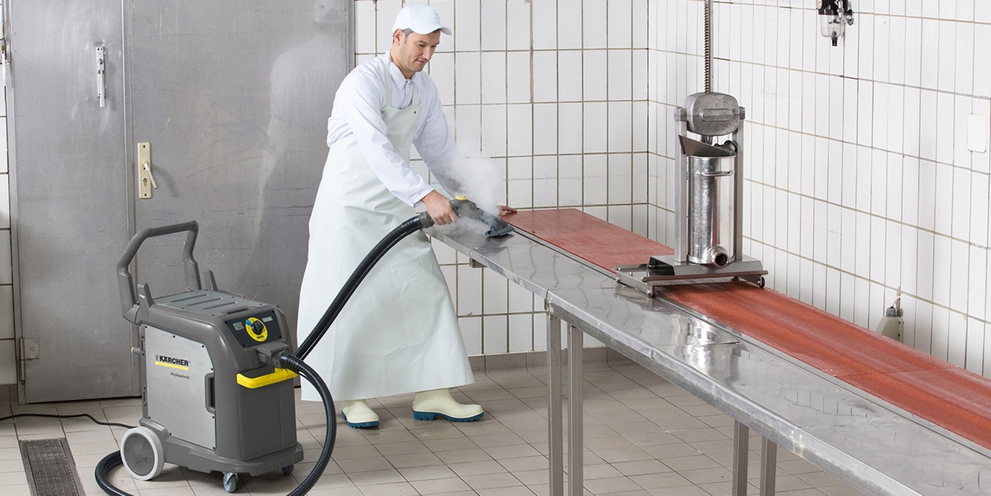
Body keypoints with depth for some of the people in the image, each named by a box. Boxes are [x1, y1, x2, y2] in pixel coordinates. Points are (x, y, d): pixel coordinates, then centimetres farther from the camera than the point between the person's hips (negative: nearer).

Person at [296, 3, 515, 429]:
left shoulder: (424, 89, 4)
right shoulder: (364, 82, -21)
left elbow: (440, 149, 13)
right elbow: (377, 150, -33)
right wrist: (426, 196, -41)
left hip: (394, 204, 7)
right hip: (350, 203, -7)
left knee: (425, 290, 2)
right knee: (351, 299, -2)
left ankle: (431, 395, 7)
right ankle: (350, 397, 11)